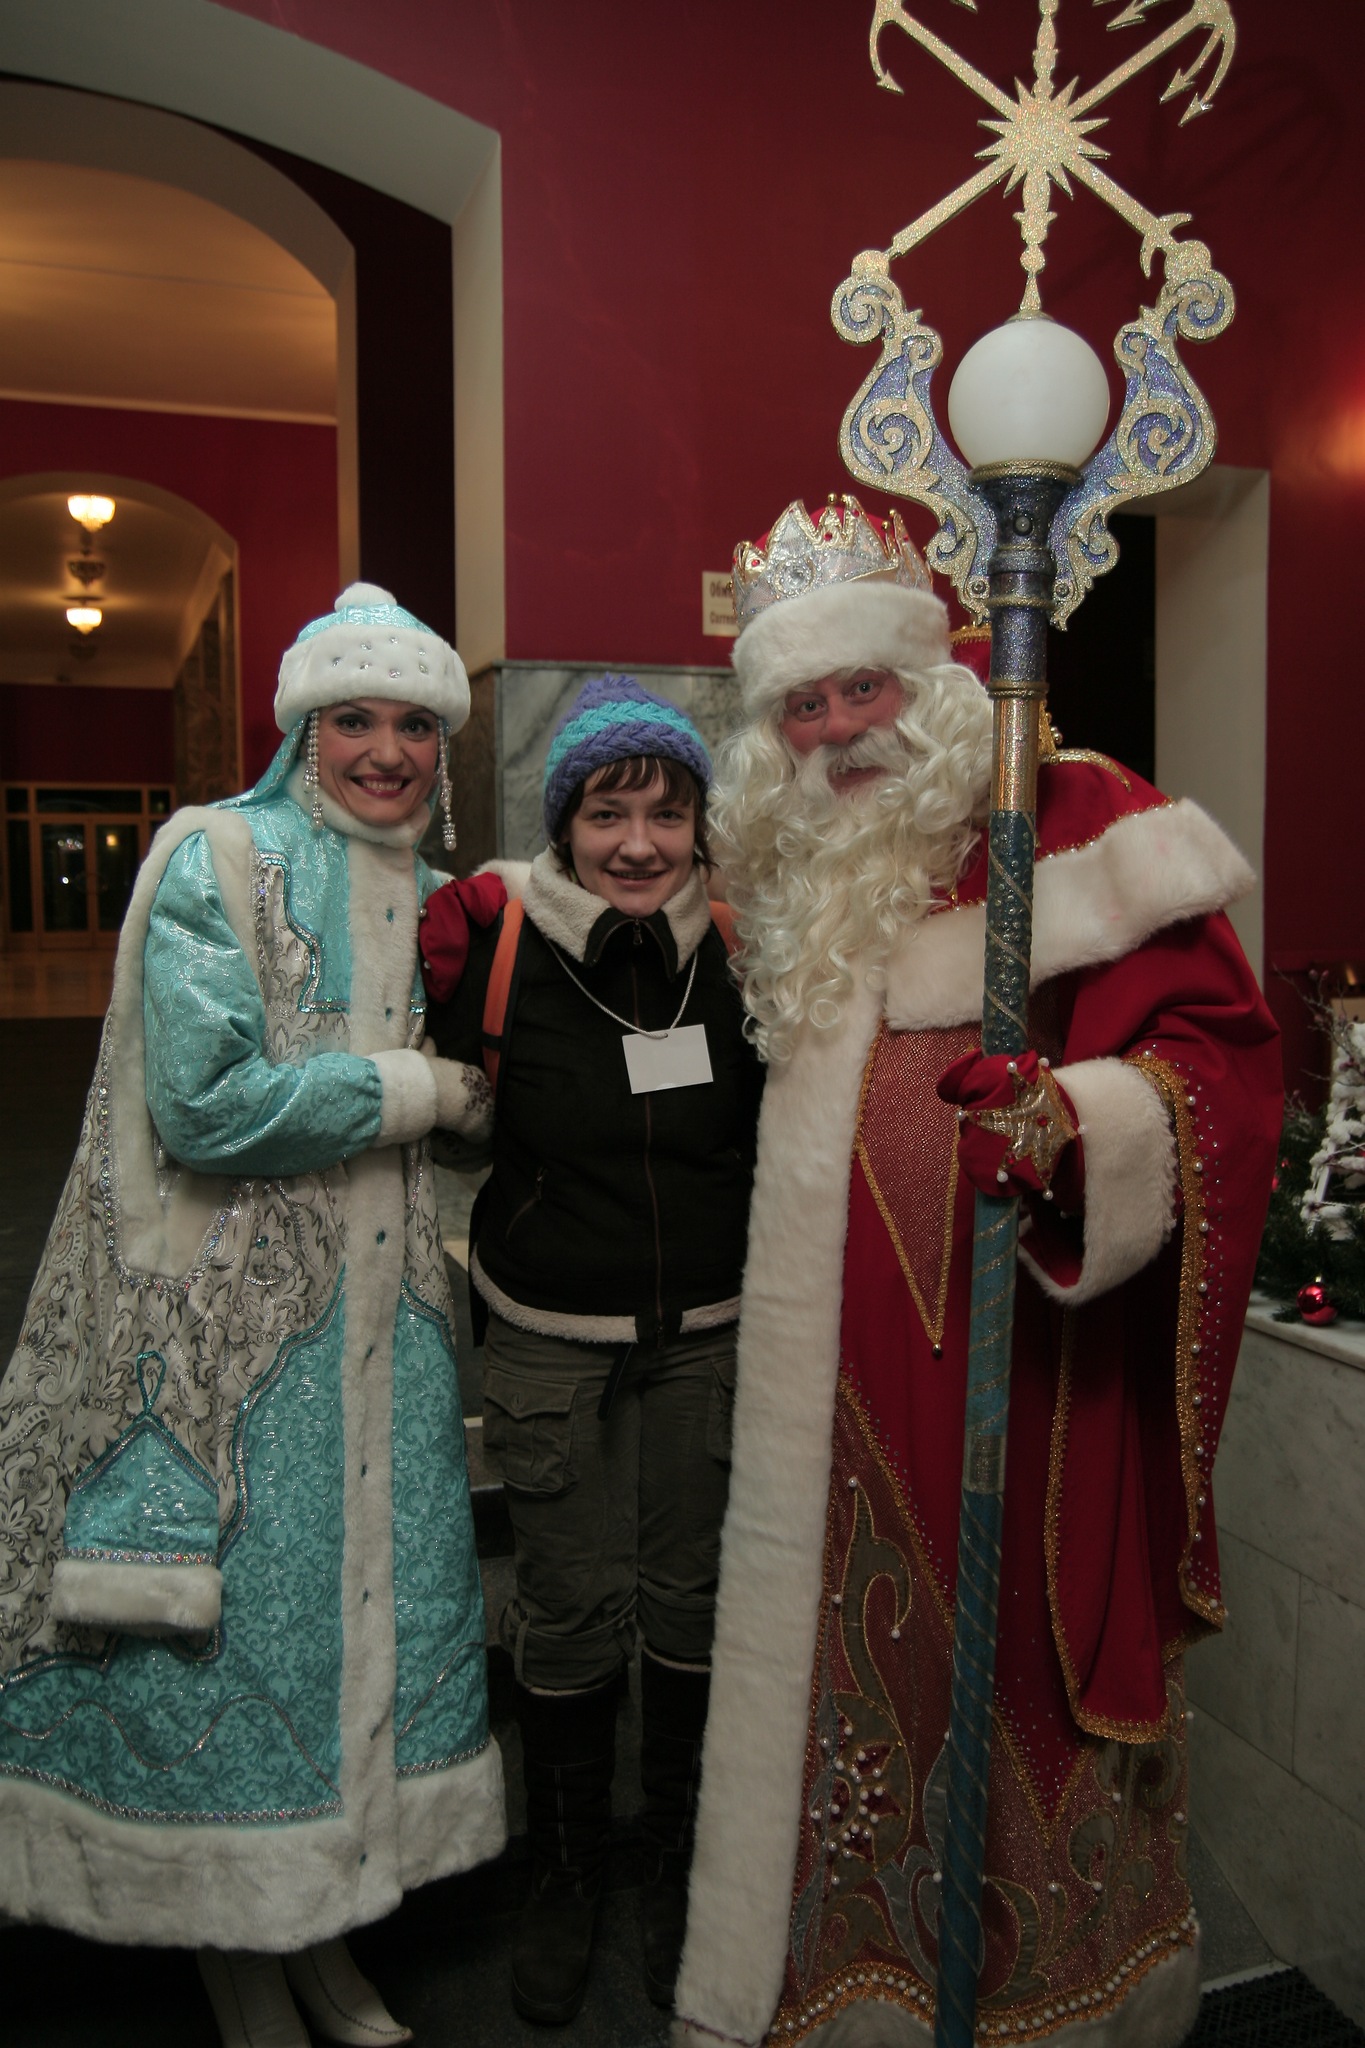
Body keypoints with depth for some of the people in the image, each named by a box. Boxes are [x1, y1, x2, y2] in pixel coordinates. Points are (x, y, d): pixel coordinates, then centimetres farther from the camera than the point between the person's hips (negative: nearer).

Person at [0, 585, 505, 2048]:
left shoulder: (432, 895, 11)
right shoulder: (219, 861, -10)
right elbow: (205, 1105, -20)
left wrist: (473, 1085, 1)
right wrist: (426, 1089, -13)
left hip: (377, 1318, 7)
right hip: (233, 1321, -6)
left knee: (372, 1598, 14)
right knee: (235, 1623, 5)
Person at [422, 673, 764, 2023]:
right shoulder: (499, 943, -8)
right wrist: (448, 1005, -7)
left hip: (708, 1334, 1)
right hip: (551, 1338, -1)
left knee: (692, 1600, 11)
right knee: (569, 1608, 6)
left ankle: (676, 1864, 37)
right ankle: (565, 1874, 33)